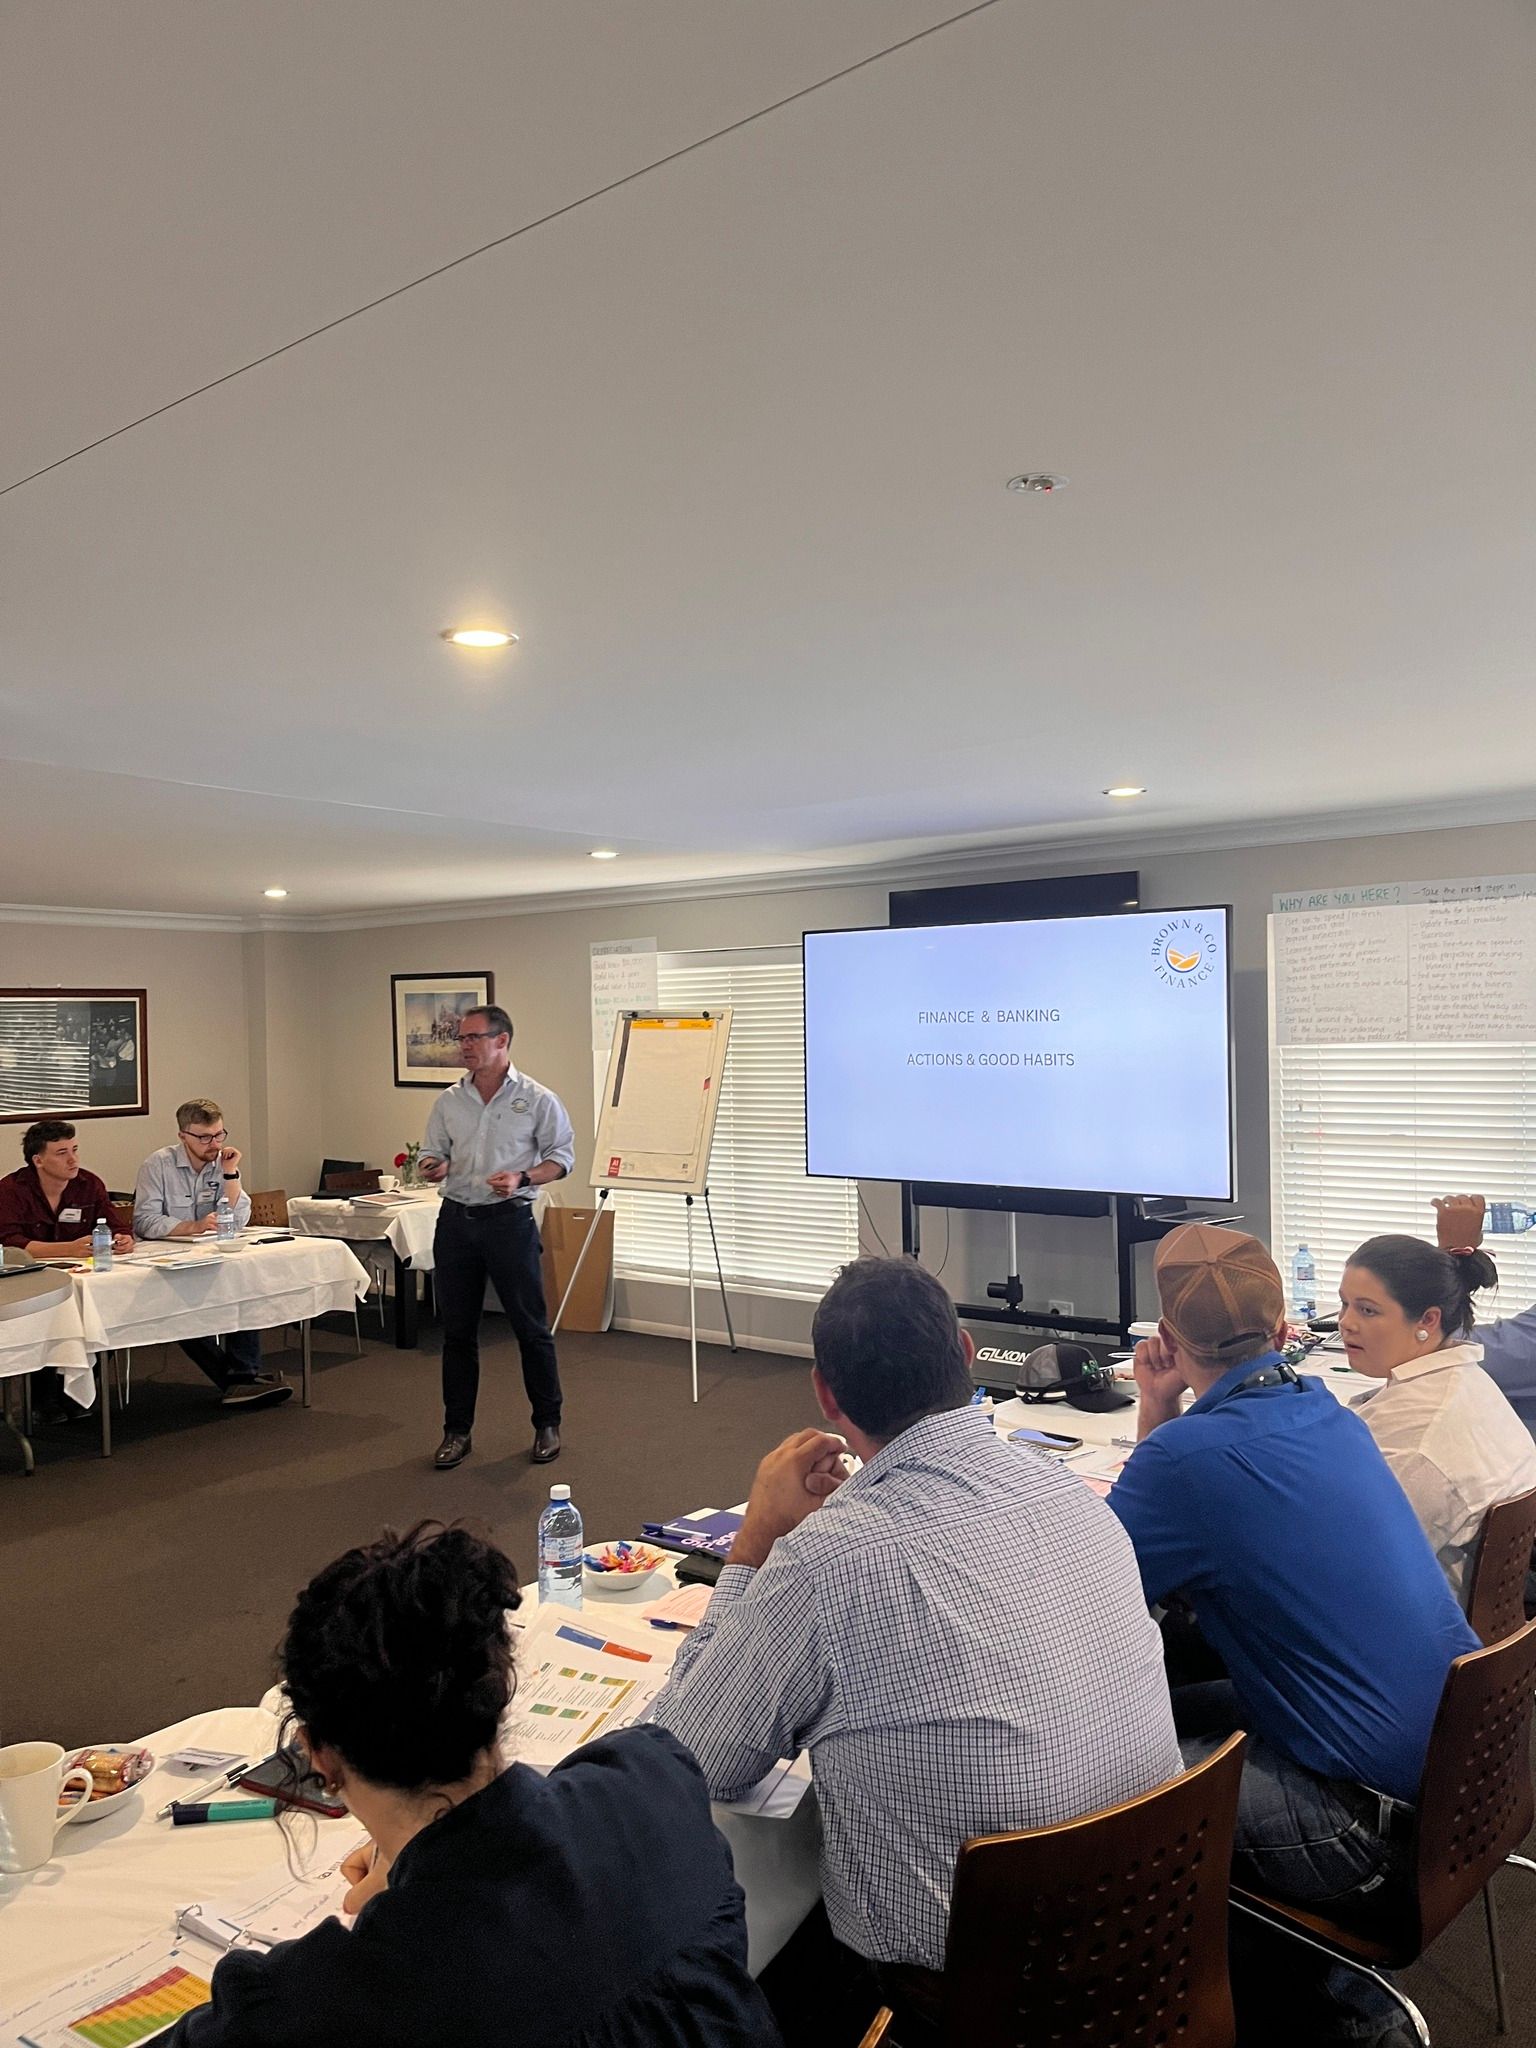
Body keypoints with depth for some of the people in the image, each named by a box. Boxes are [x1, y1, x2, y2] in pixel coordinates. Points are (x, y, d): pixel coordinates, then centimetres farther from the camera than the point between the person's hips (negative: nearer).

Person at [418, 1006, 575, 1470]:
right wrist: (432, 1167, -9)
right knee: (457, 1330, 9)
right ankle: (457, 1431, 21)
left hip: (509, 1220, -4)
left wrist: (521, 1179, -17)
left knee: (531, 1327, 2)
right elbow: (431, 1153, 14)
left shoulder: (537, 1099, -4)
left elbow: (562, 1156, -2)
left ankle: (547, 1424, 18)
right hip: (455, 1220, 4)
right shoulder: (448, 1101, 8)